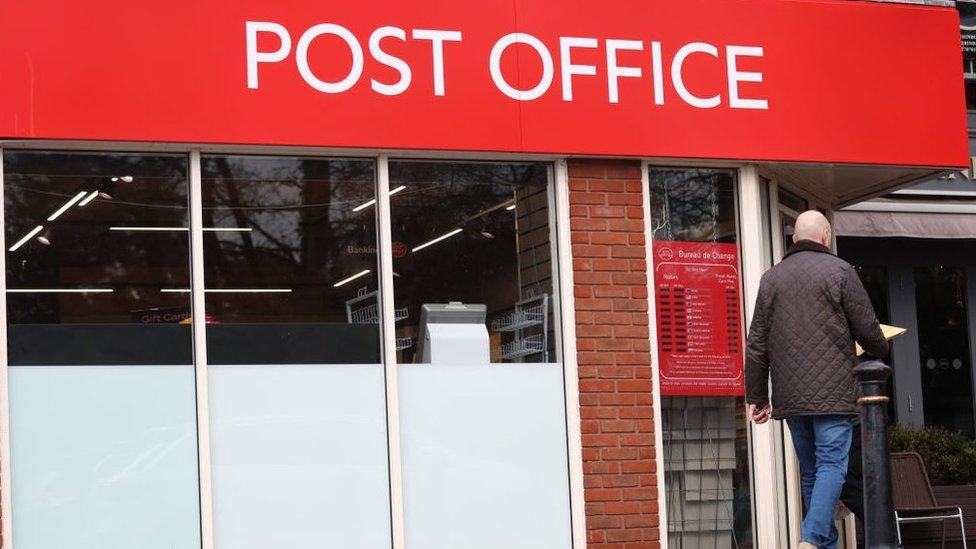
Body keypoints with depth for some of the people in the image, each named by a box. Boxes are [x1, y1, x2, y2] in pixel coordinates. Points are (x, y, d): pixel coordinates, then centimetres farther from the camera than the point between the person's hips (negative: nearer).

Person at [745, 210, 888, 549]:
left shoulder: (771, 278, 11)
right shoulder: (838, 271, -1)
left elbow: (757, 345, 10)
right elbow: (867, 329, -1)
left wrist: (756, 397, 14)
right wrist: (881, 351, 22)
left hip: (789, 396, 5)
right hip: (831, 391, -4)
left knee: (810, 470, 12)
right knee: (832, 464, -7)